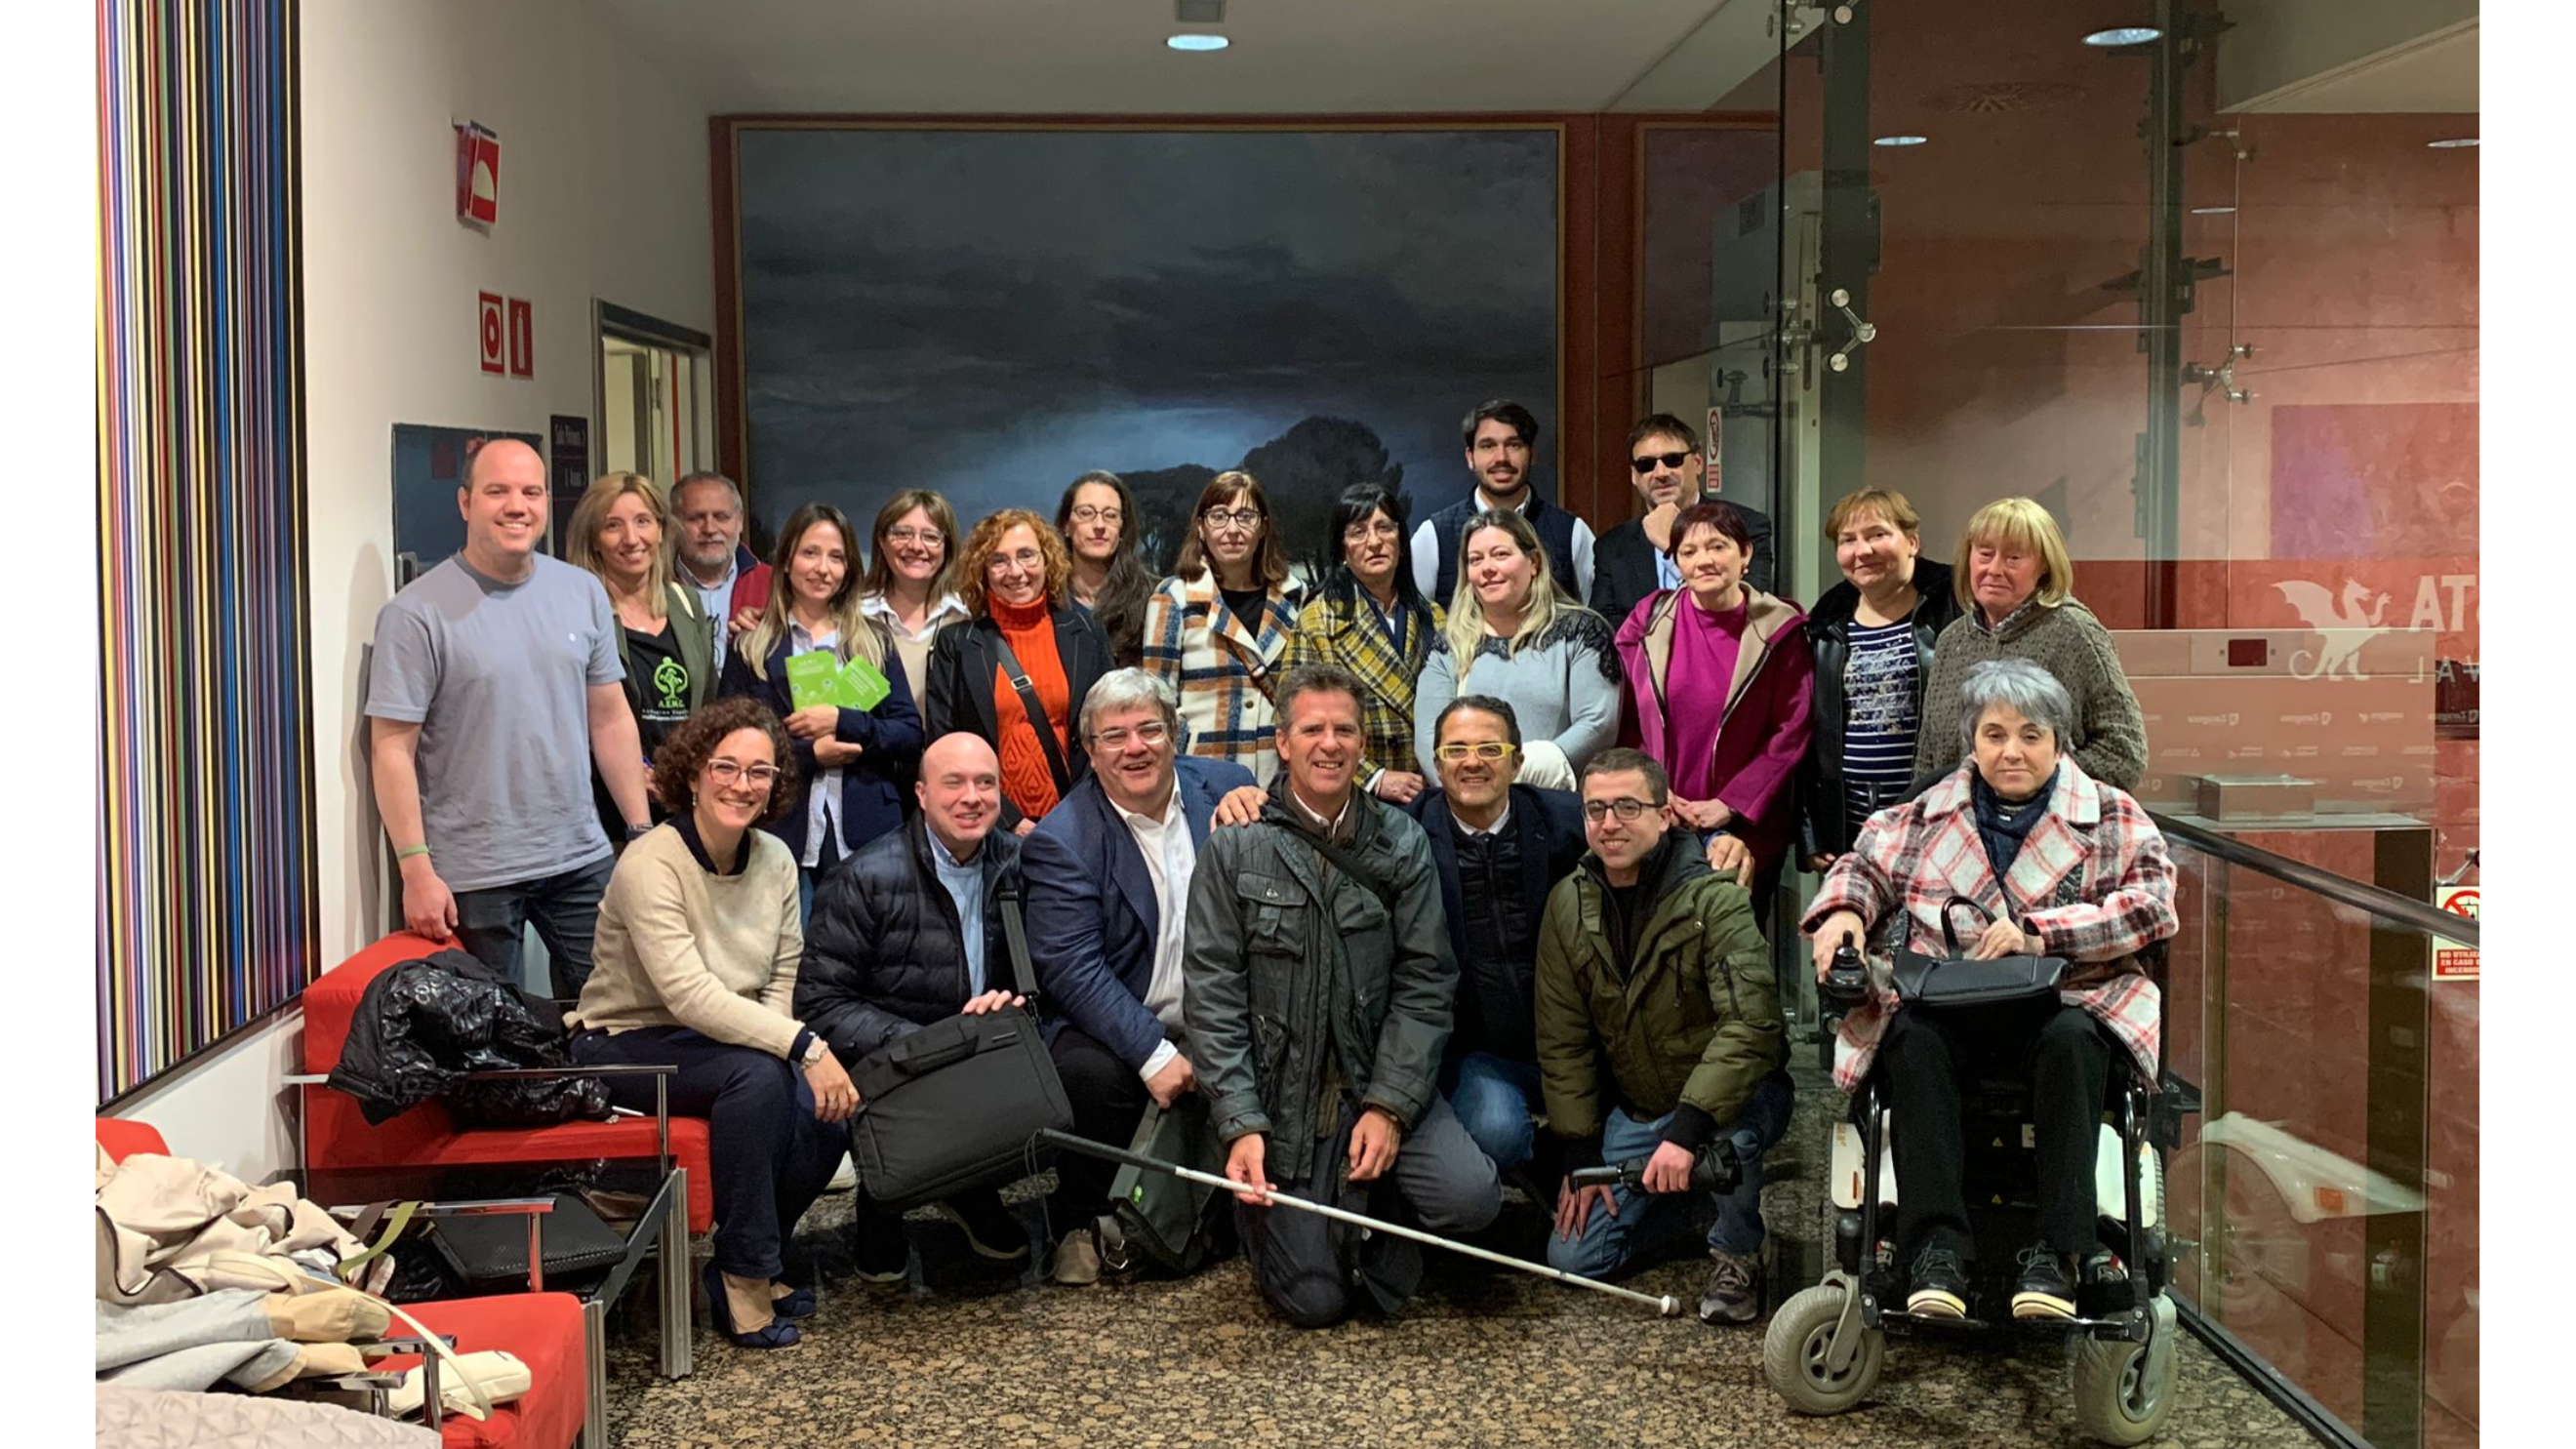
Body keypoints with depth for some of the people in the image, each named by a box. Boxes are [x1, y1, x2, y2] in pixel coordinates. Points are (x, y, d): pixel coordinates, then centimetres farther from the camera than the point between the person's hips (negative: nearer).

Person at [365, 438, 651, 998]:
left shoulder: (584, 593, 7)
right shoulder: (417, 613, -9)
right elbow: (392, 749, -10)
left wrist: (643, 832, 8)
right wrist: (416, 870, -15)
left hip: (581, 861, 4)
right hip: (472, 875, -4)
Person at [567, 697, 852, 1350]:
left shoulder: (775, 861, 2)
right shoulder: (650, 865, -19)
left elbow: (782, 984, 3)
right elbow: (690, 995, -30)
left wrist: (799, 1050, -19)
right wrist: (804, 1047, -37)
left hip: (723, 1037, 6)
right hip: (628, 1045, -6)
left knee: (827, 1111, -22)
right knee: (756, 1074, -34)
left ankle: (753, 1261, 3)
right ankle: (743, 1276, -20)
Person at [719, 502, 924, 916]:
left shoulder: (874, 642, 15)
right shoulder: (753, 646, 9)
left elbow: (911, 734, 6)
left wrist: (841, 721, -9)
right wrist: (809, 754, -10)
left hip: (866, 834, 1)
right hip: (781, 832, -1)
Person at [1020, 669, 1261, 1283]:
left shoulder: (1229, 788, 6)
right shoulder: (1060, 841, -5)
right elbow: (1073, 968, -15)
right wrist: (1154, 1054, -24)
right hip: (1120, 1027, -3)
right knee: (1087, 1073, -34)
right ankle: (1080, 1221, -5)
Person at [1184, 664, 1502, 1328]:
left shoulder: (1401, 843, 3)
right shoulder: (1234, 849, -3)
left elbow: (1424, 981, -1)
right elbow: (1212, 994, -6)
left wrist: (1389, 1106, -12)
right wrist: (1241, 1126, -15)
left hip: (1382, 1080, 2)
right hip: (1279, 1094, -2)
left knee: (1471, 1198, -23)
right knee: (1315, 1300, -8)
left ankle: (1372, 1204, 9)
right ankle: (1255, 1206, 24)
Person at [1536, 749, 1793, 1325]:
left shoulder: (1714, 898, -20)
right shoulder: (1568, 904, -3)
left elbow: (1752, 1024, -31)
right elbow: (1562, 1041, 1)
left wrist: (1686, 1130, -38)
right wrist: (1581, 1153, -4)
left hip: (1728, 1097, -4)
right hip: (1634, 1113, 5)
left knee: (1732, 1124, -40)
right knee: (1573, 1258, -8)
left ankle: (1737, 1256, -11)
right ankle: (1685, 1207, 18)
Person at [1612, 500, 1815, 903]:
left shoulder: (1779, 630, -2)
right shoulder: (1650, 622, 3)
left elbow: (1791, 731, -5)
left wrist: (1730, 804, -11)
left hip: (1744, 825, -1)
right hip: (1655, 824, 1)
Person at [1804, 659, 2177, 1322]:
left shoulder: (2112, 817, 9)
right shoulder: (1927, 816, 17)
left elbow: (2153, 904, -4)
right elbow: (1865, 865, 26)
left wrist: (2038, 931, -14)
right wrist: (1844, 911, 1)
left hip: (2061, 1003, -1)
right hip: (1945, 1006, 2)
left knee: (2073, 1040, -36)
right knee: (1912, 1038, -32)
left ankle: (2058, 1251, -31)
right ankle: (1936, 1247, -33)